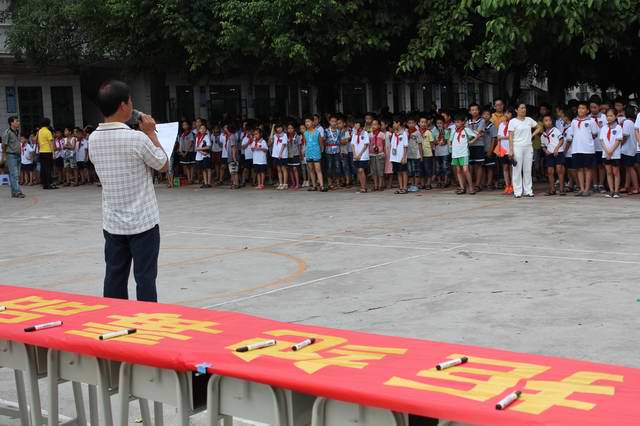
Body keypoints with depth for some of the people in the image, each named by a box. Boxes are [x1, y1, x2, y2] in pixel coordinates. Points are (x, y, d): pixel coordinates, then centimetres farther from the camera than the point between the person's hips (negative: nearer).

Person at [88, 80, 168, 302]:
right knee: (145, 278, 2)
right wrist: (151, 133, 3)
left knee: (114, 278, 10)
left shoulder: (94, 139, 0)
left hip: (112, 223, 5)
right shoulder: (137, 138, -18)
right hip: (142, 222, -5)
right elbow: (164, 165, -4)